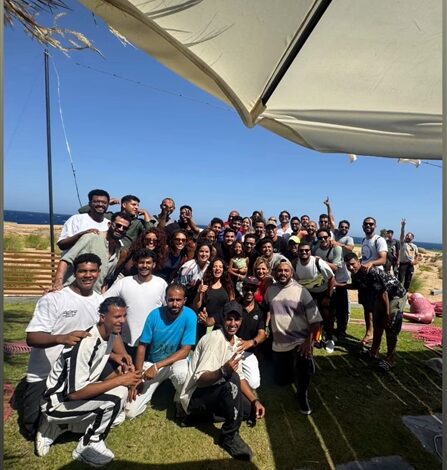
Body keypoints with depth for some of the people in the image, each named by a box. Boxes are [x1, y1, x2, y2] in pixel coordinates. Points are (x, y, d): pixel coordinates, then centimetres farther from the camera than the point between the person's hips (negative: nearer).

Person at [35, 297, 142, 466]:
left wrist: (119, 375, -9)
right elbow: (75, 393, -30)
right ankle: (88, 447, -1)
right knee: (118, 394, -24)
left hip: (76, 394, 9)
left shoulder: (110, 335, -3)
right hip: (57, 402, -9)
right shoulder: (84, 343, -30)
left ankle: (55, 427, 17)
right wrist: (120, 380, -27)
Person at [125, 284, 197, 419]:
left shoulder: (190, 316, -20)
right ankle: (152, 388, 22)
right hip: (151, 363, 2)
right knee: (130, 412, -8)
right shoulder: (154, 315, -15)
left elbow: (185, 351, -20)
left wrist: (157, 366, -26)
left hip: (176, 361, -1)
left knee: (181, 372, -39)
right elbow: (142, 346, -8)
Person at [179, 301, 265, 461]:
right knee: (232, 381, -32)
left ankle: (210, 411, 10)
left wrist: (255, 401, -2)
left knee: (253, 410, -2)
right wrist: (223, 372, -44)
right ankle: (230, 437, -15)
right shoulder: (214, 339, -22)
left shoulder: (237, 342, 4)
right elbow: (200, 379, -27)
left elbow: (240, 378, 10)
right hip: (195, 397, -8)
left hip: (215, 394, 8)